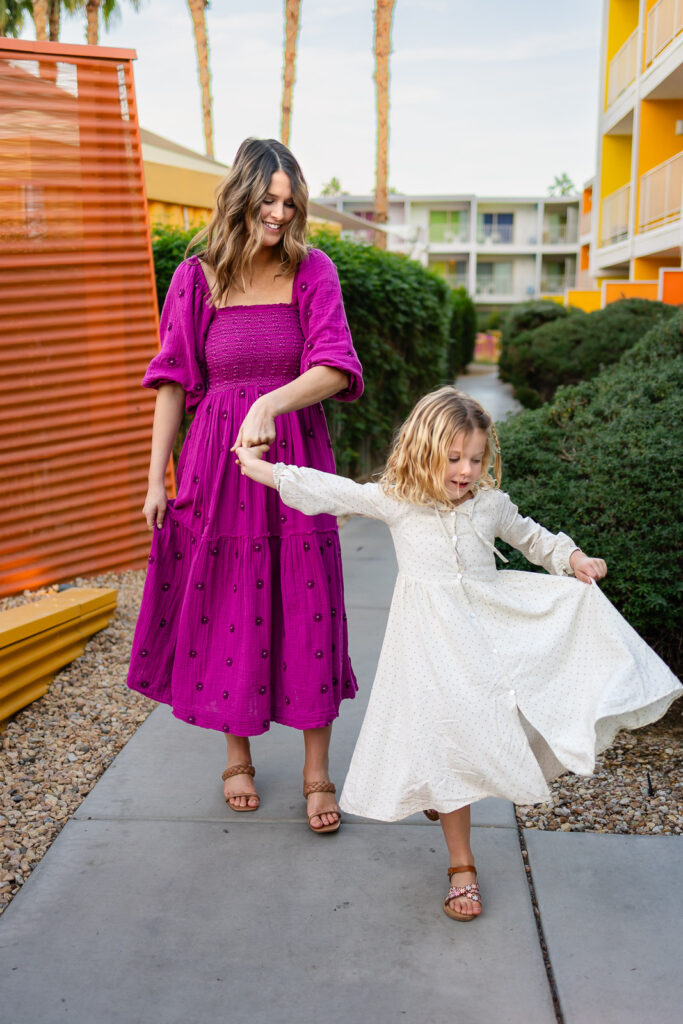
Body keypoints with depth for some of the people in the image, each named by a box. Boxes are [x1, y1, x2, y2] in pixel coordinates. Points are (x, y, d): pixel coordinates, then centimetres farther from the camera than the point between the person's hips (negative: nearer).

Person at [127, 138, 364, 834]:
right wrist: (156, 477, 1)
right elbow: (173, 380, 3)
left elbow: (335, 368, -12)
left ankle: (316, 772, 17)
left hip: (296, 457, 0)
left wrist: (270, 404, -29)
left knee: (306, 610, 2)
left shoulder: (313, 272, 0)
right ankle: (237, 756, 29)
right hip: (217, 461, 1)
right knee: (226, 607, 8)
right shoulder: (197, 278, 1)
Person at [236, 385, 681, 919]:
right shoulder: (395, 501, -5)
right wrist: (253, 464, 4)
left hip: (494, 624, 3)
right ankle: (462, 865, 17)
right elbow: (323, 490, 0)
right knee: (449, 740, -1)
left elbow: (531, 537, 21)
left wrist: (573, 559, 4)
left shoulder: (491, 503, 3)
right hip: (435, 641, -3)